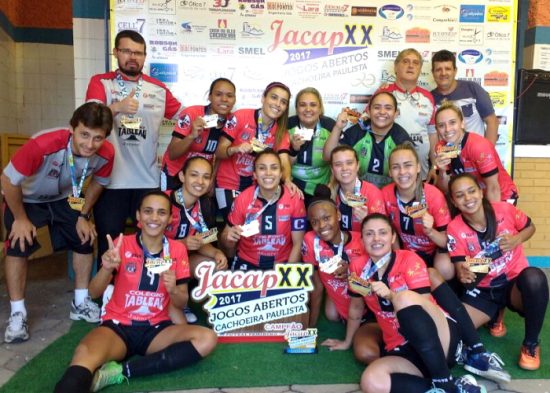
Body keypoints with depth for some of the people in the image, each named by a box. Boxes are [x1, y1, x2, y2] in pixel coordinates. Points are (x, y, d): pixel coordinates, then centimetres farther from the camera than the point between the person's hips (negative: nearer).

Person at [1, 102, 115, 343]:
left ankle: (80, 303, 18)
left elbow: (97, 183, -5)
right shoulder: (43, 145, -43)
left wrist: (83, 216, -3)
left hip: (65, 198, 4)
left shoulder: (106, 154, -29)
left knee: (85, 241, 2)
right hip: (26, 198, -4)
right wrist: (21, 219, -18)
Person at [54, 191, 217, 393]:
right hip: (118, 326, -4)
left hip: (156, 329, 5)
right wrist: (106, 269, -29)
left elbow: (182, 303, 5)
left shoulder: (177, 250, 1)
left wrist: (173, 290, -19)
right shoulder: (122, 244, -3)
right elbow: (94, 292, -8)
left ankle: (121, 371, -24)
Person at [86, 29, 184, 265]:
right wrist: (116, 107, -34)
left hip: (148, 181, 2)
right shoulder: (100, 82, 2)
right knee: (109, 243, 6)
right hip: (110, 180, -2)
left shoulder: (158, 88, 10)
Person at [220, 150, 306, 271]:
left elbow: (298, 243, -4)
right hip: (246, 262, 0)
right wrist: (229, 238, -22)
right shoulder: (242, 199, -10)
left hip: (281, 264, 0)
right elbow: (225, 236, -1)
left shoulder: (294, 200, -11)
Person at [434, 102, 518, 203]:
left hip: (501, 197, -4)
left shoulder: (479, 146, -26)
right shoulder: (441, 148, -11)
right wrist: (442, 171, -26)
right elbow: (445, 189, -9)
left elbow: (493, 188, -21)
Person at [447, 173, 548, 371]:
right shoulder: (454, 228, -12)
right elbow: (459, 268, -12)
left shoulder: (504, 210, -12)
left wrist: (517, 239, -14)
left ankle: (531, 344, -13)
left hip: (516, 284, 0)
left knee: (534, 277, -38)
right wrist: (463, 274, -37)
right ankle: (493, 314, 14)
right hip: (482, 291, 0)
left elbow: (530, 227, 9)